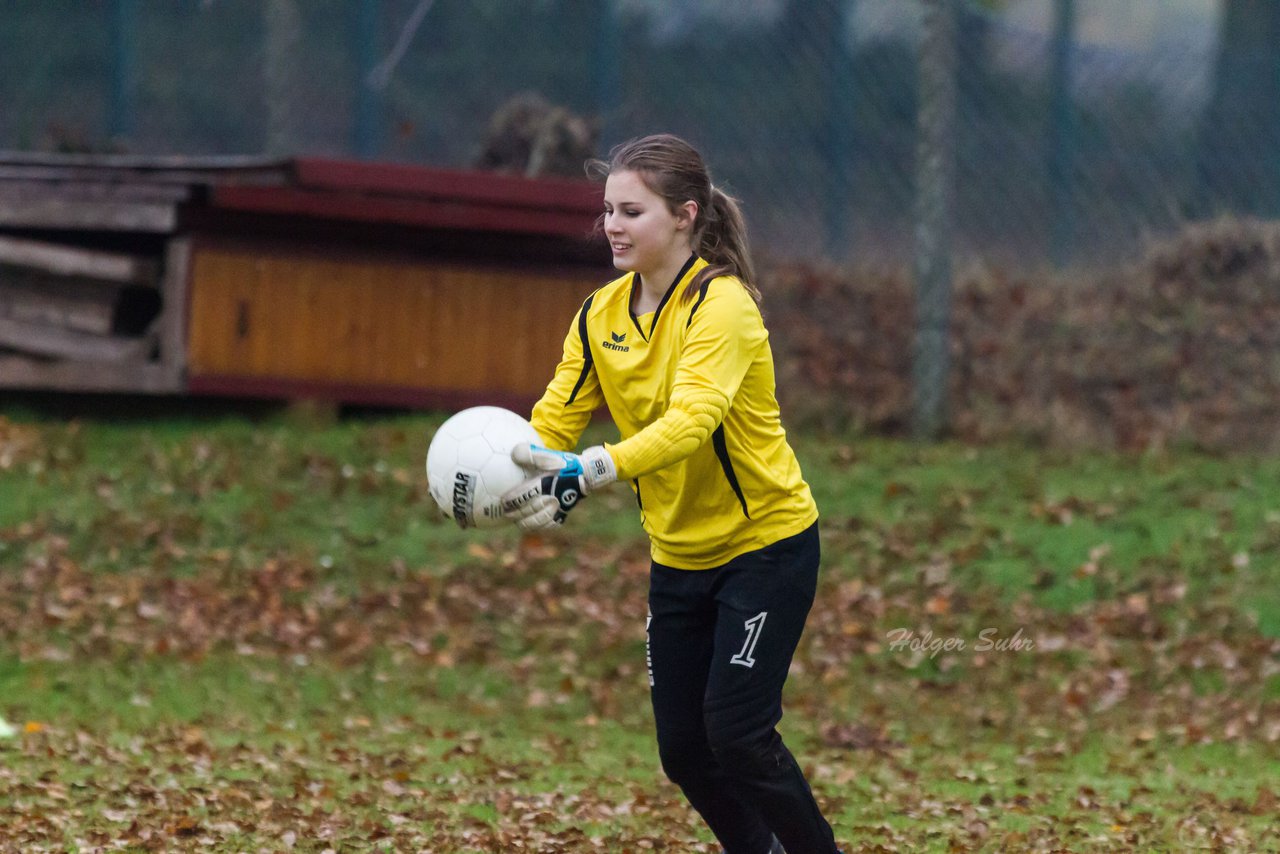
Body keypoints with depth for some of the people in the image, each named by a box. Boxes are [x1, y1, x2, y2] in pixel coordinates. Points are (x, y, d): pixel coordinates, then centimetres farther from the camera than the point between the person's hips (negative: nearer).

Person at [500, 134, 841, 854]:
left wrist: (588, 473, -51)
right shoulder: (602, 315, 0)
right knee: (683, 747, 5)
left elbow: (691, 420, -37)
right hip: (679, 553, 7)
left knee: (736, 732, -14)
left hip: (767, 543, -7)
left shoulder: (721, 306, -21)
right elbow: (555, 416, -5)